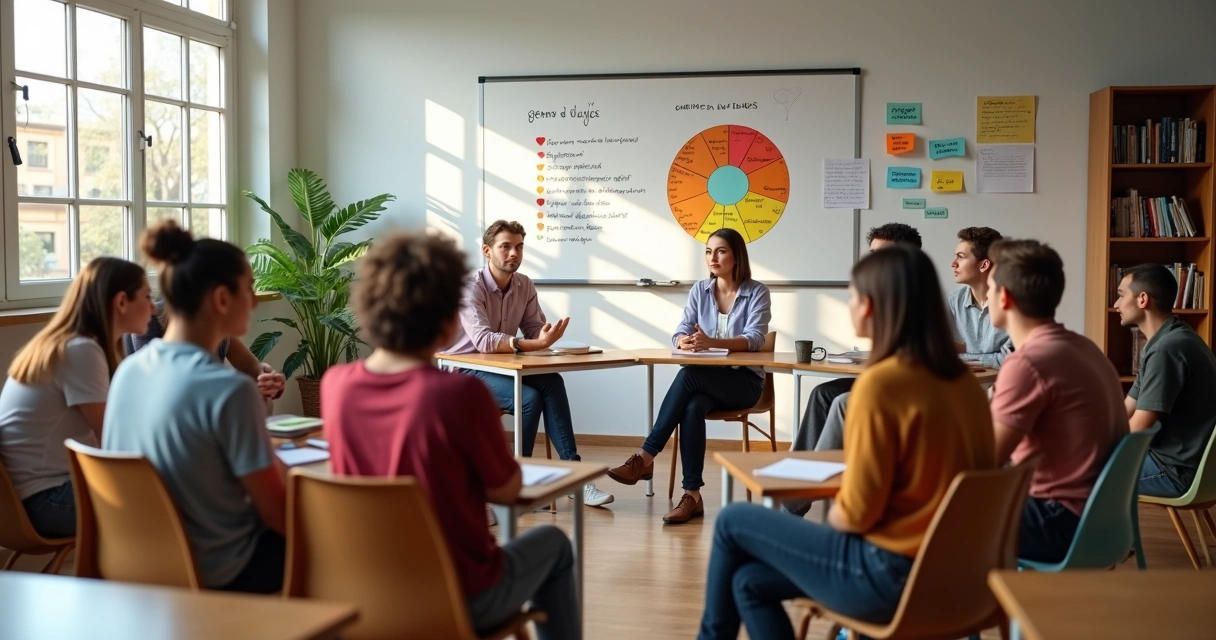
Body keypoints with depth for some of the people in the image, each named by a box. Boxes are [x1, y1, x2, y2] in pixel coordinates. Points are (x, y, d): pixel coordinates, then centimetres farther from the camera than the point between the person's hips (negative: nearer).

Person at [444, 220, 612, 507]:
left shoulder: (525, 285, 2)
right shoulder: (471, 287, -18)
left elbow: (535, 330, 5)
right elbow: (483, 341, -32)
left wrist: (547, 336, -20)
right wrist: (536, 344, -41)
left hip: (501, 368, 6)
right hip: (464, 370, -6)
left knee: (552, 382, -23)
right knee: (529, 397, -29)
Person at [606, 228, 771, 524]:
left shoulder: (757, 292, -2)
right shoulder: (699, 290, 10)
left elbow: (754, 339, -16)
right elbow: (679, 334, 1)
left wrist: (712, 342, -34)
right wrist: (685, 341, -26)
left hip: (744, 381, -3)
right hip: (707, 380, 3)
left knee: (688, 376, -33)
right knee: (693, 407, -33)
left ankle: (645, 458, -31)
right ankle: (692, 495, -32)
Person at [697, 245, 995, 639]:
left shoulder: (881, 383, -21)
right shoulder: (962, 378, 3)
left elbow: (855, 514, -18)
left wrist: (828, 517, 4)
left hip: (892, 573, -8)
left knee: (734, 522, 11)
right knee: (750, 582, 18)